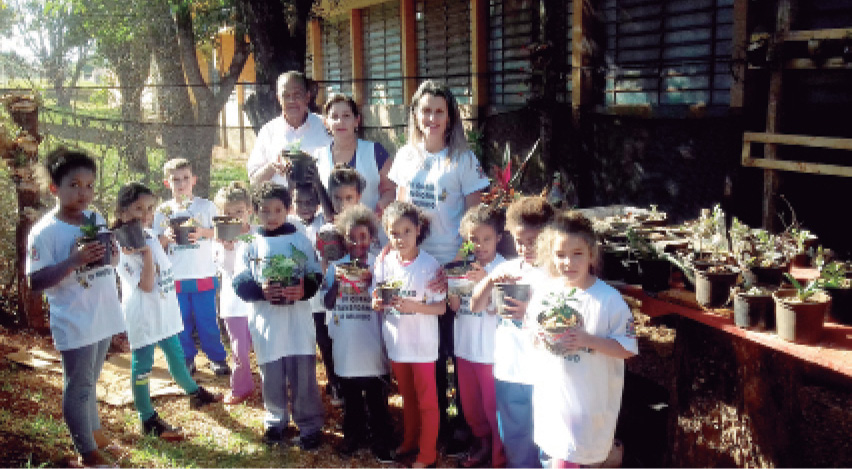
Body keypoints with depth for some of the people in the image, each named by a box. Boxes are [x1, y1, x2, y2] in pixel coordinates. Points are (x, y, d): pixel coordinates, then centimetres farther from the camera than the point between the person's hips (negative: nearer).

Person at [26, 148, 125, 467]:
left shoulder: (98, 220, 5)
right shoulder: (44, 232, -14)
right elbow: (35, 282, -16)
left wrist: (113, 256, -6)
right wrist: (74, 261, -28)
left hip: (104, 319, 6)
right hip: (75, 324, -6)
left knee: (89, 382, 22)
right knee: (79, 387, 7)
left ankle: (95, 433, 37)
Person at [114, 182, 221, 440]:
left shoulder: (151, 238, 8)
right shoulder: (124, 248, -18)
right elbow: (146, 284, -23)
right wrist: (146, 253, -26)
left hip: (164, 312, 8)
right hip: (142, 315, -8)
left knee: (176, 356, 23)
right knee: (142, 365, 4)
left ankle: (195, 393, 41)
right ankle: (148, 419, 14)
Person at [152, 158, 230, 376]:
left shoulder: (206, 206, 2)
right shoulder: (163, 210, 6)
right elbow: (156, 243, 8)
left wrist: (203, 232, -17)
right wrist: (166, 237, -13)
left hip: (203, 274, -2)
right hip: (175, 277, 2)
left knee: (208, 321, 4)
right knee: (181, 322, 10)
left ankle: (217, 358, 20)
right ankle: (187, 359, 27)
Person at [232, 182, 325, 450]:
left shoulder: (300, 241, 3)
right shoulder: (250, 245, 3)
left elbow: (315, 276, 2)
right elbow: (239, 283, 1)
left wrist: (303, 290, -18)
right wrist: (261, 290, -18)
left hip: (298, 319, -1)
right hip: (265, 321, 1)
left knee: (303, 375, 2)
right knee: (271, 375, 11)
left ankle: (310, 426, 18)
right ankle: (275, 421, 33)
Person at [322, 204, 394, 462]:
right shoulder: (336, 266, 4)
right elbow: (328, 303, 4)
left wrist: (371, 280, -24)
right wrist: (337, 281, -14)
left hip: (372, 342, -3)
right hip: (345, 344, 3)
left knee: (377, 396, 4)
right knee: (350, 395, 17)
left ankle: (381, 440, 17)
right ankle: (353, 434, 33)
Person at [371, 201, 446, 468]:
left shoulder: (429, 265, -15)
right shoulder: (384, 263, -3)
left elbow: (441, 307, -15)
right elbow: (376, 301, 4)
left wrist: (413, 305, -30)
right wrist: (378, 303, -19)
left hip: (422, 344, -4)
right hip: (396, 343, 5)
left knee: (427, 401, 8)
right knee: (407, 397, 22)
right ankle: (410, 442, 39)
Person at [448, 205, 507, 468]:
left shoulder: (503, 268, -12)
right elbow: (455, 307, 5)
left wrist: (485, 281, -29)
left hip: (491, 350, -6)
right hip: (465, 347, 6)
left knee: (493, 407, 4)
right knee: (470, 406, 20)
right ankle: (482, 444, 42)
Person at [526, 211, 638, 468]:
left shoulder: (609, 299, -13)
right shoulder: (543, 292, 0)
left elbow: (626, 349, -13)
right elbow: (532, 336, 12)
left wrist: (588, 340, -25)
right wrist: (538, 337, -10)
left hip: (588, 402, -5)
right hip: (550, 396, 5)